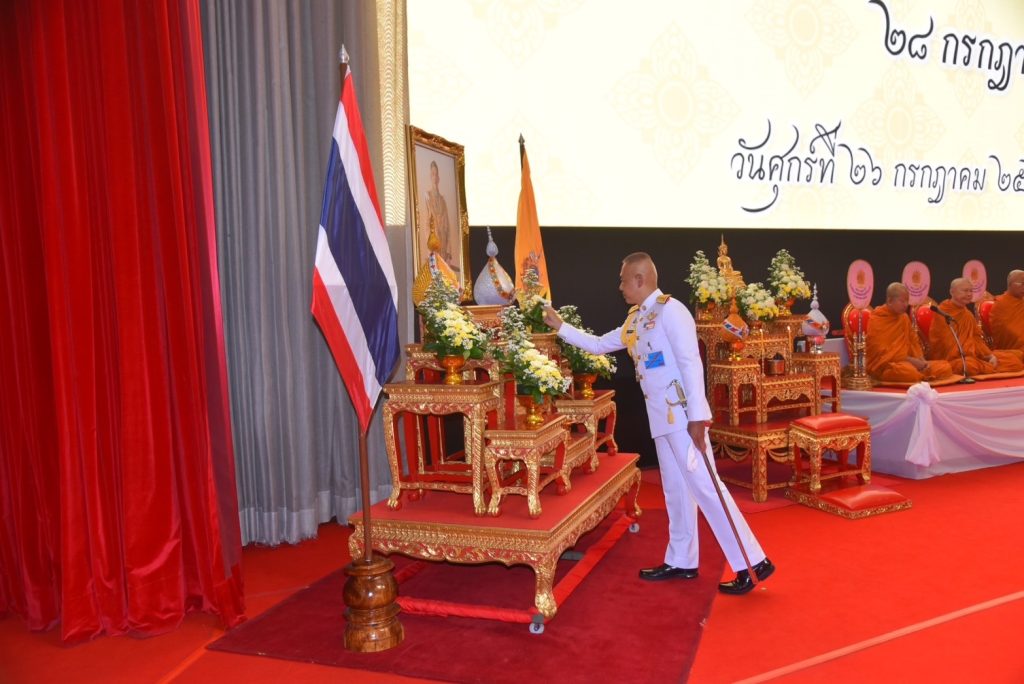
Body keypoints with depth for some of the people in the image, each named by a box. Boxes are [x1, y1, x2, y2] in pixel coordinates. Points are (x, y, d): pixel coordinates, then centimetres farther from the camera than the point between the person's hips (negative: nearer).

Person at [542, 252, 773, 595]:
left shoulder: (670, 310, -12)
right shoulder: (634, 321, 15)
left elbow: (691, 363, -18)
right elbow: (598, 345, 27)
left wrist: (697, 416, -22)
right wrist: (560, 326, 22)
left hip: (682, 414, -9)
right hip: (661, 416, 9)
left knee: (704, 486, -9)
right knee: (675, 489, 13)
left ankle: (753, 563, -2)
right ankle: (681, 561, 23)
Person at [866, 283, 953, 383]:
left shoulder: (904, 317, 16)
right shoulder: (875, 320, -6)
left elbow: (914, 342, 19)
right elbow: (882, 352, -13)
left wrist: (922, 361, -1)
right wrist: (910, 360, -18)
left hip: (907, 363, 7)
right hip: (883, 366, -7)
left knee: (946, 367, -11)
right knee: (910, 372, -39)